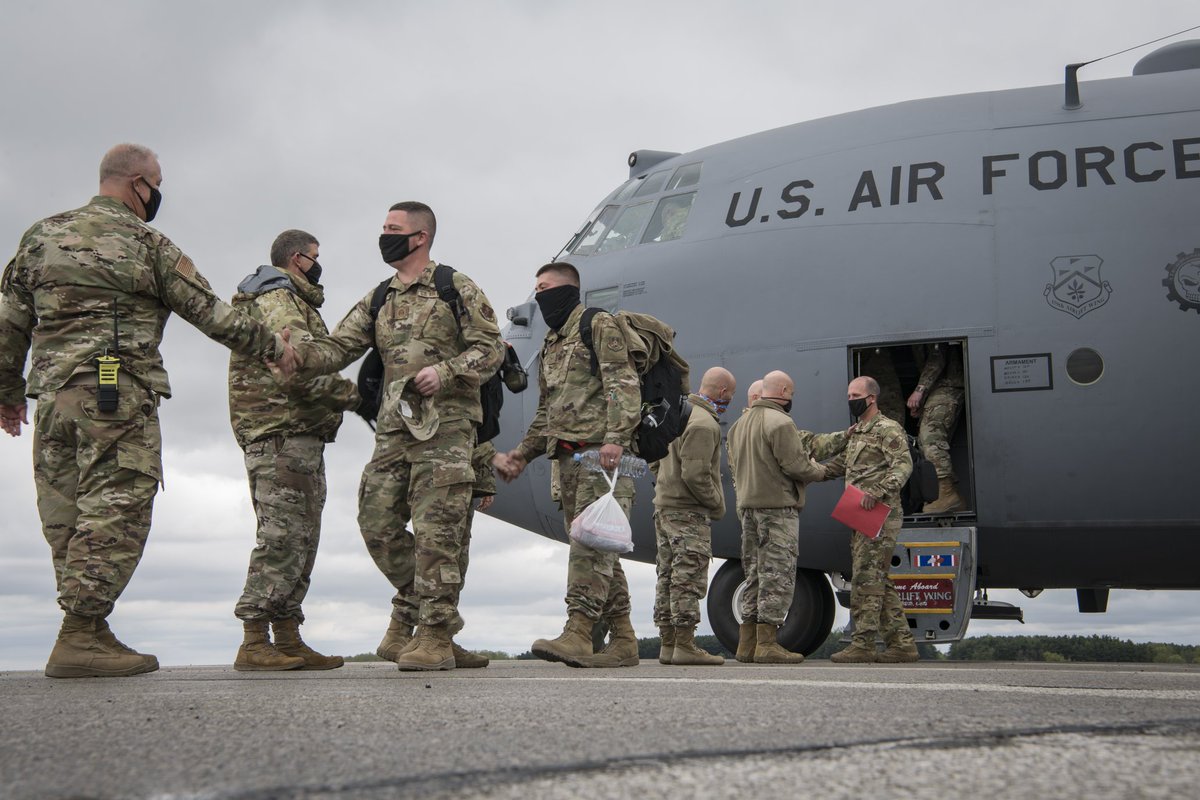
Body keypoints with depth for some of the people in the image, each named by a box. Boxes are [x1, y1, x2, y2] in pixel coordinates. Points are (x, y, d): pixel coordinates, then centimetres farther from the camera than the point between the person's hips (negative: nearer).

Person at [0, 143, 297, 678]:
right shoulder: (146, 243, 1)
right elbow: (209, 313, 5)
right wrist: (272, 346, 16)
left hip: (52, 394, 6)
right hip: (119, 394, -6)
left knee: (66, 515, 10)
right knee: (115, 512, -6)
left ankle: (87, 633, 11)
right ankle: (80, 636, -10)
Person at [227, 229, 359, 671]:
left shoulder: (288, 302, 26)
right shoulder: (278, 300, -7)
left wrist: (340, 393, 6)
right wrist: (352, 393, -11)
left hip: (298, 438, 11)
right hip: (283, 433, -11)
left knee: (299, 539, 10)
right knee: (282, 537, -13)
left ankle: (288, 640, 12)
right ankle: (254, 643, -13)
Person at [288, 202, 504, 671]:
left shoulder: (456, 289, 2)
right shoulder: (377, 301, 17)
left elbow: (491, 348, -2)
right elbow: (339, 348, 8)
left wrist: (445, 372, -17)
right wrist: (296, 354, -12)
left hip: (444, 425, -6)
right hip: (393, 427, 6)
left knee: (434, 531, -8)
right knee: (378, 524, 4)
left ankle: (436, 636, -2)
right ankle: (413, 603, 25)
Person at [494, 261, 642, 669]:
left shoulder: (599, 325, 0)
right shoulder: (550, 346, 26)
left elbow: (623, 385, -12)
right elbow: (546, 413, 28)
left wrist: (614, 438, -24)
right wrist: (521, 454, 17)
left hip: (602, 452, -9)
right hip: (568, 456, 9)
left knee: (591, 541, -17)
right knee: (599, 549, 6)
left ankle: (577, 634, -23)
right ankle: (623, 642, 8)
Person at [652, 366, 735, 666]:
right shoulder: (704, 423, -16)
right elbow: (696, 475, -21)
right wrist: (717, 504, -10)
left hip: (664, 506, 10)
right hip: (688, 511, -10)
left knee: (668, 575, 10)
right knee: (689, 576, -7)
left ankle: (668, 644, 14)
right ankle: (685, 646, -8)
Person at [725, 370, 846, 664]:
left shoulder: (740, 424, 17)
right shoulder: (780, 422, -13)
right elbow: (795, 464, -17)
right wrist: (819, 471, 2)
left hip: (748, 507, 9)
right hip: (778, 507, -9)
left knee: (755, 574, 13)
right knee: (777, 574, -6)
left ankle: (747, 643, 13)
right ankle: (767, 642, -8)